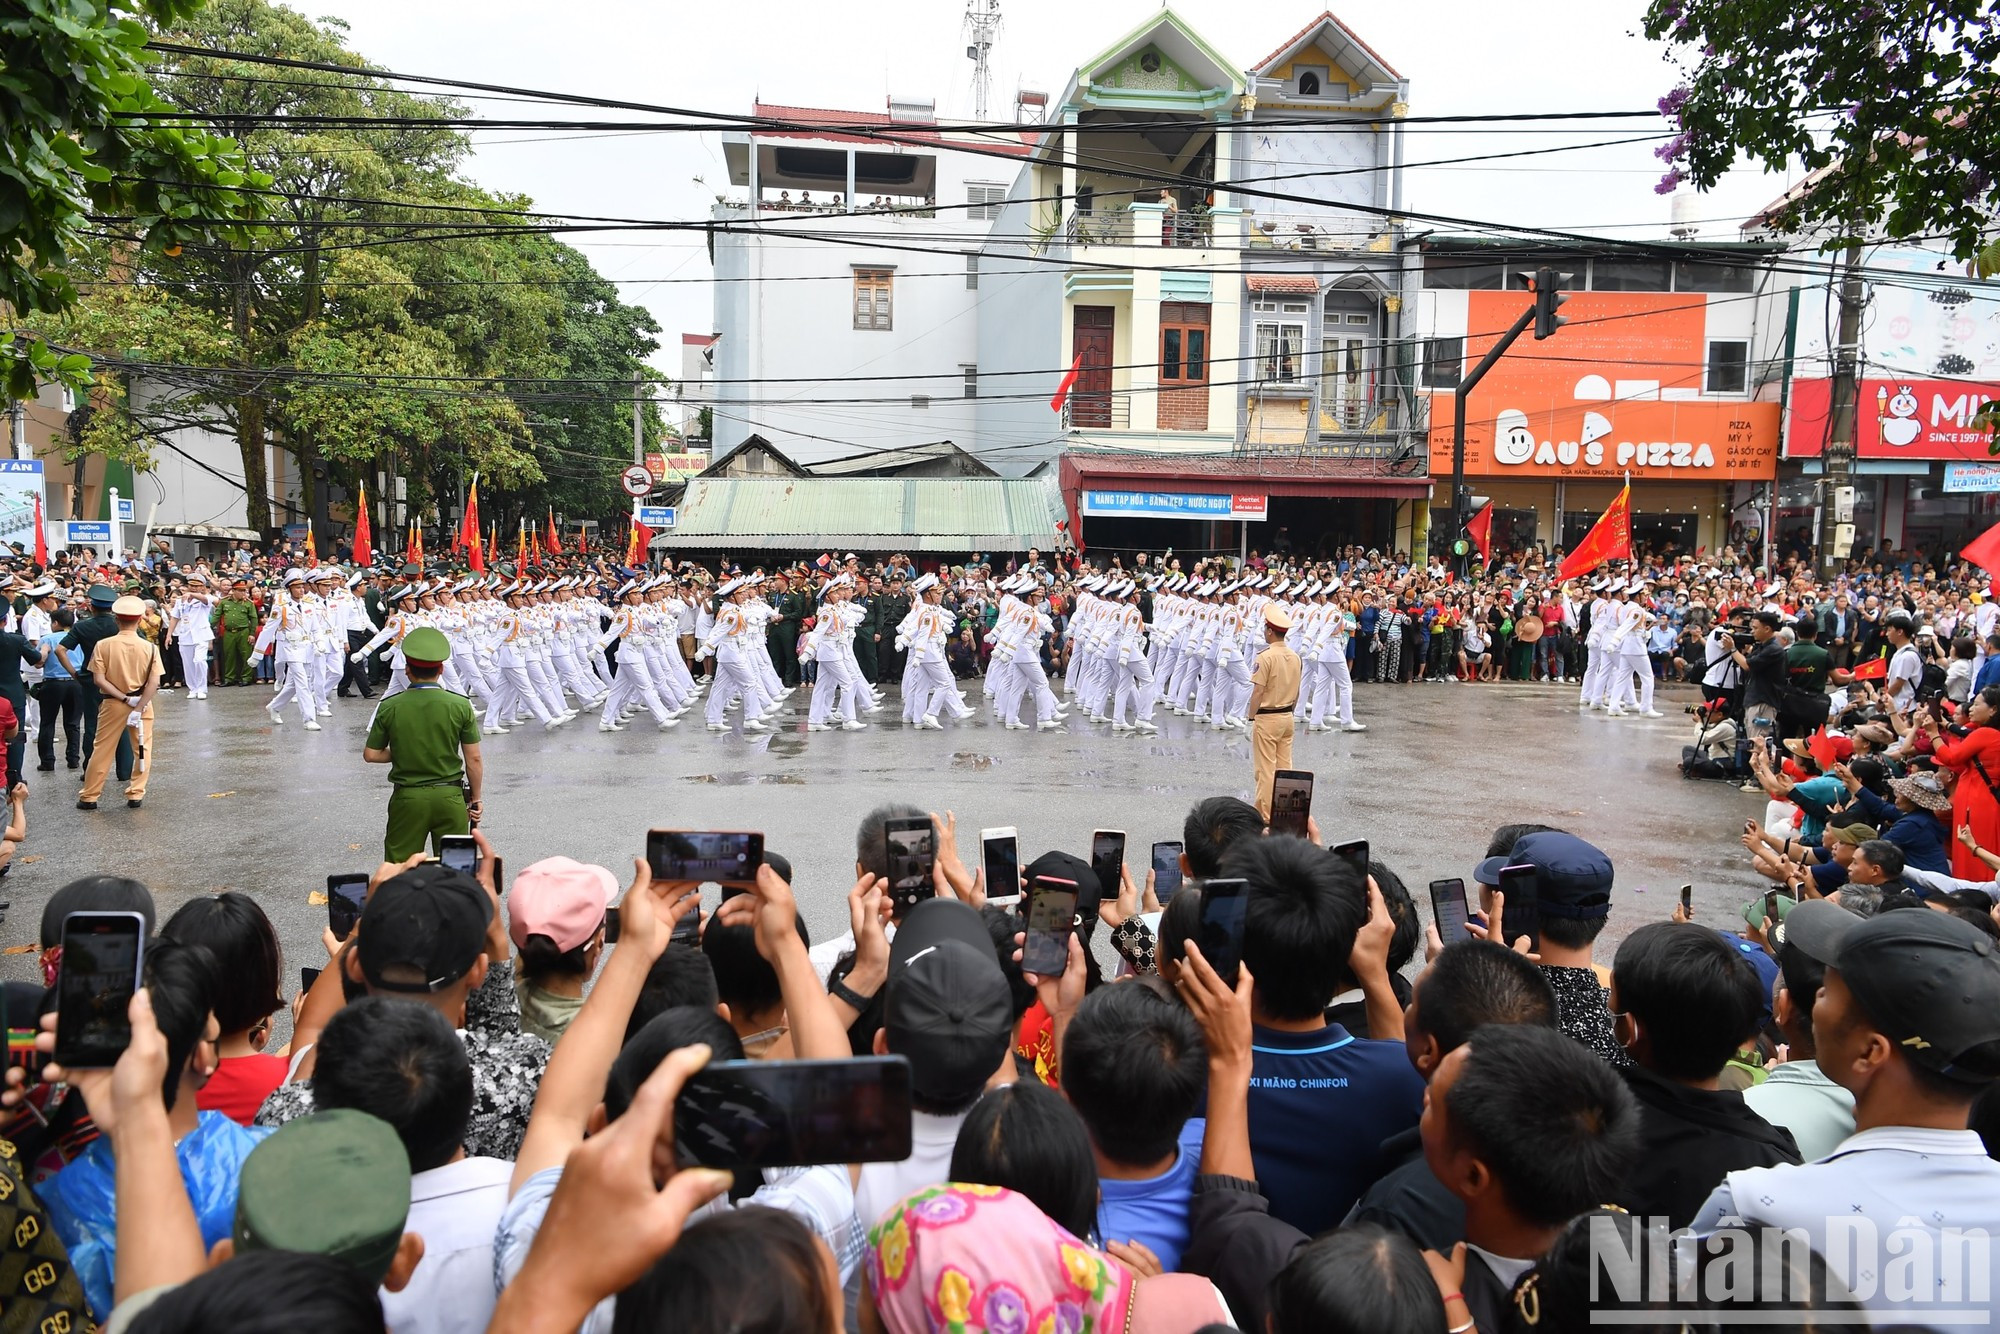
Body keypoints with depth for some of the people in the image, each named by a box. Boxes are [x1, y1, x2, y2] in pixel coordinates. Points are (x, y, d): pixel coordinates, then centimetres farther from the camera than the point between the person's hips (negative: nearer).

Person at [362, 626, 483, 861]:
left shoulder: (389, 707, -7)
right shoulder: (461, 705, -9)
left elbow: (370, 754, 0)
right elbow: (474, 760, -6)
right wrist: (475, 798, 7)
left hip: (407, 798, 0)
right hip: (450, 797, 0)